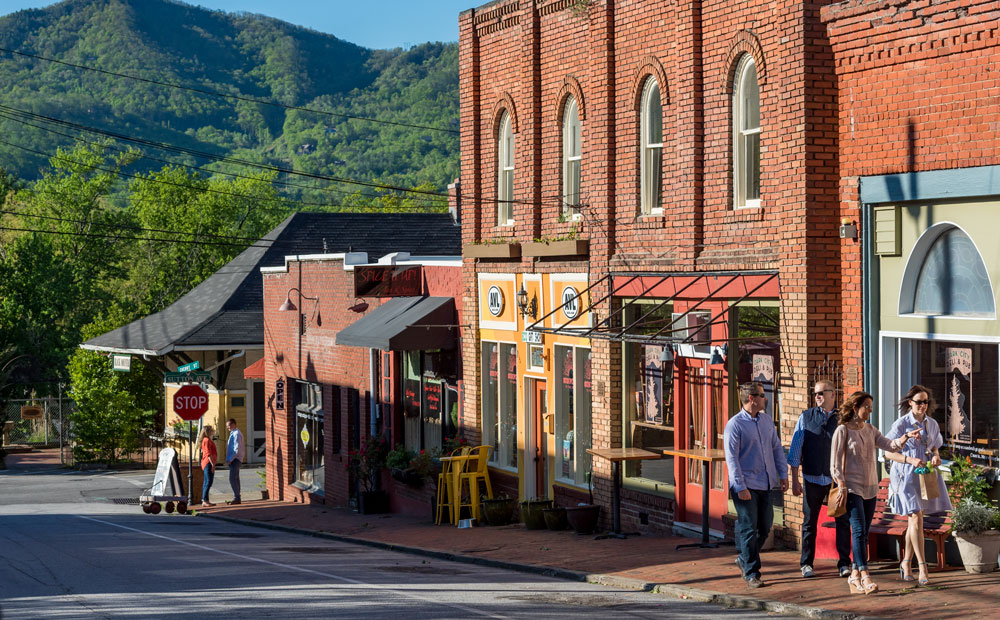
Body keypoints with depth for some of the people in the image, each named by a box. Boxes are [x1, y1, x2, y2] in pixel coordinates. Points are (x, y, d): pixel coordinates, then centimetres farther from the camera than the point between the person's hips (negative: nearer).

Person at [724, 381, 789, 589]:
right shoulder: (734, 425, -10)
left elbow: (776, 448, 18)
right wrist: (740, 487, -17)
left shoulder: (766, 420, 11)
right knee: (749, 529, -4)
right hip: (746, 486, -7)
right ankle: (751, 574, 2)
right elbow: (731, 458, -13)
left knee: (765, 527, 10)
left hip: (765, 484, 7)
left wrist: (783, 474, 11)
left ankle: (744, 560, 30)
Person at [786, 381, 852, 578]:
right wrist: (794, 479, -1)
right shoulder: (806, 417, 4)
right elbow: (795, 450, 4)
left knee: (843, 521, -2)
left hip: (837, 479, 0)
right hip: (813, 478, 0)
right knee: (809, 522, 6)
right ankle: (806, 563, 15)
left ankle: (844, 563, 6)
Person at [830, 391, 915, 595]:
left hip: (870, 487, 7)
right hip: (852, 487, -7)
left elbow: (890, 445, 3)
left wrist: (906, 437, -14)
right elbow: (835, 462, -8)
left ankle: (855, 575, 13)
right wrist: (841, 487, -13)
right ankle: (864, 575, -21)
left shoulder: (870, 430, 13)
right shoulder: (843, 430, -6)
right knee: (859, 531, -15)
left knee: (863, 533, 7)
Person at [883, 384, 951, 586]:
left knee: (914, 520, 10)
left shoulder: (932, 424, 8)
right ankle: (922, 567, -14)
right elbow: (888, 453, -9)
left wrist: (936, 456, -4)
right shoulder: (901, 424, -9)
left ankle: (906, 563, 22)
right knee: (916, 518, -14)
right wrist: (911, 460, -22)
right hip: (905, 476, -6)